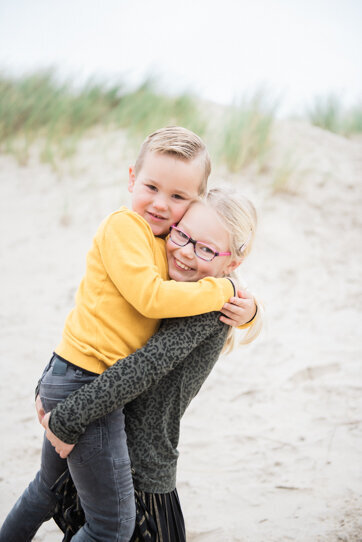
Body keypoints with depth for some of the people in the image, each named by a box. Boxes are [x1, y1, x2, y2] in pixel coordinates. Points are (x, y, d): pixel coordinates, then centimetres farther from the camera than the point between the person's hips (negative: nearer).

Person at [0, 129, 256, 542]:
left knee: (51, 488, 30)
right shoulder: (124, 224, -13)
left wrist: (245, 307, -3)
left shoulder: (165, 242, 13)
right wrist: (222, 289, -15)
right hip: (86, 385, -10)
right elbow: (150, 298, -24)